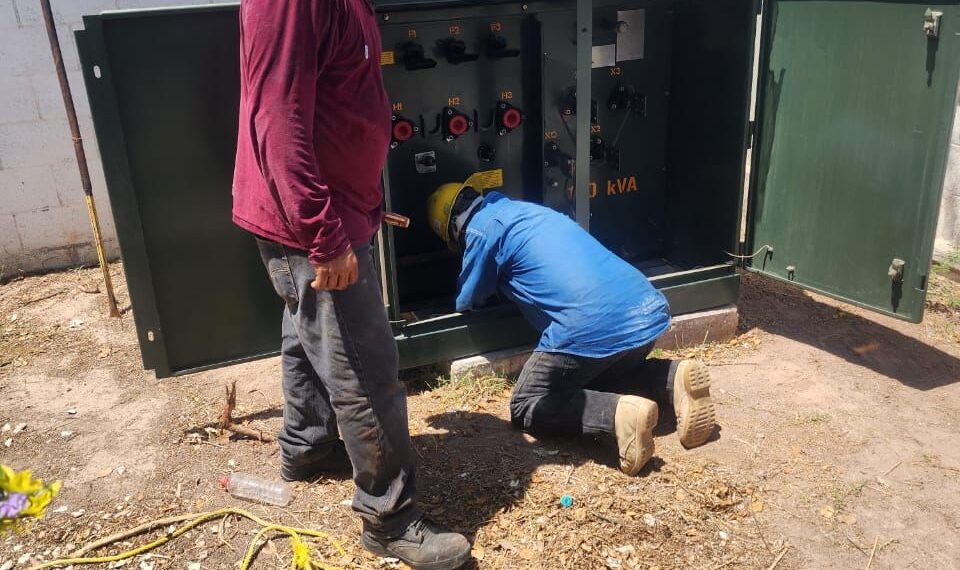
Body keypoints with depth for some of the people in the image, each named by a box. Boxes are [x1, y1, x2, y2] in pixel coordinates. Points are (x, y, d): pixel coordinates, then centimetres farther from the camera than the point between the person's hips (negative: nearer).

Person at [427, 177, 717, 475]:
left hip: (591, 327, -8)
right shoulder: (524, 209, 26)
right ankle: (676, 377, 6)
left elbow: (467, 302, 17)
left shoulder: (483, 229, 5)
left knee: (525, 408, 11)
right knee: (600, 373, 34)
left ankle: (620, 414, -14)